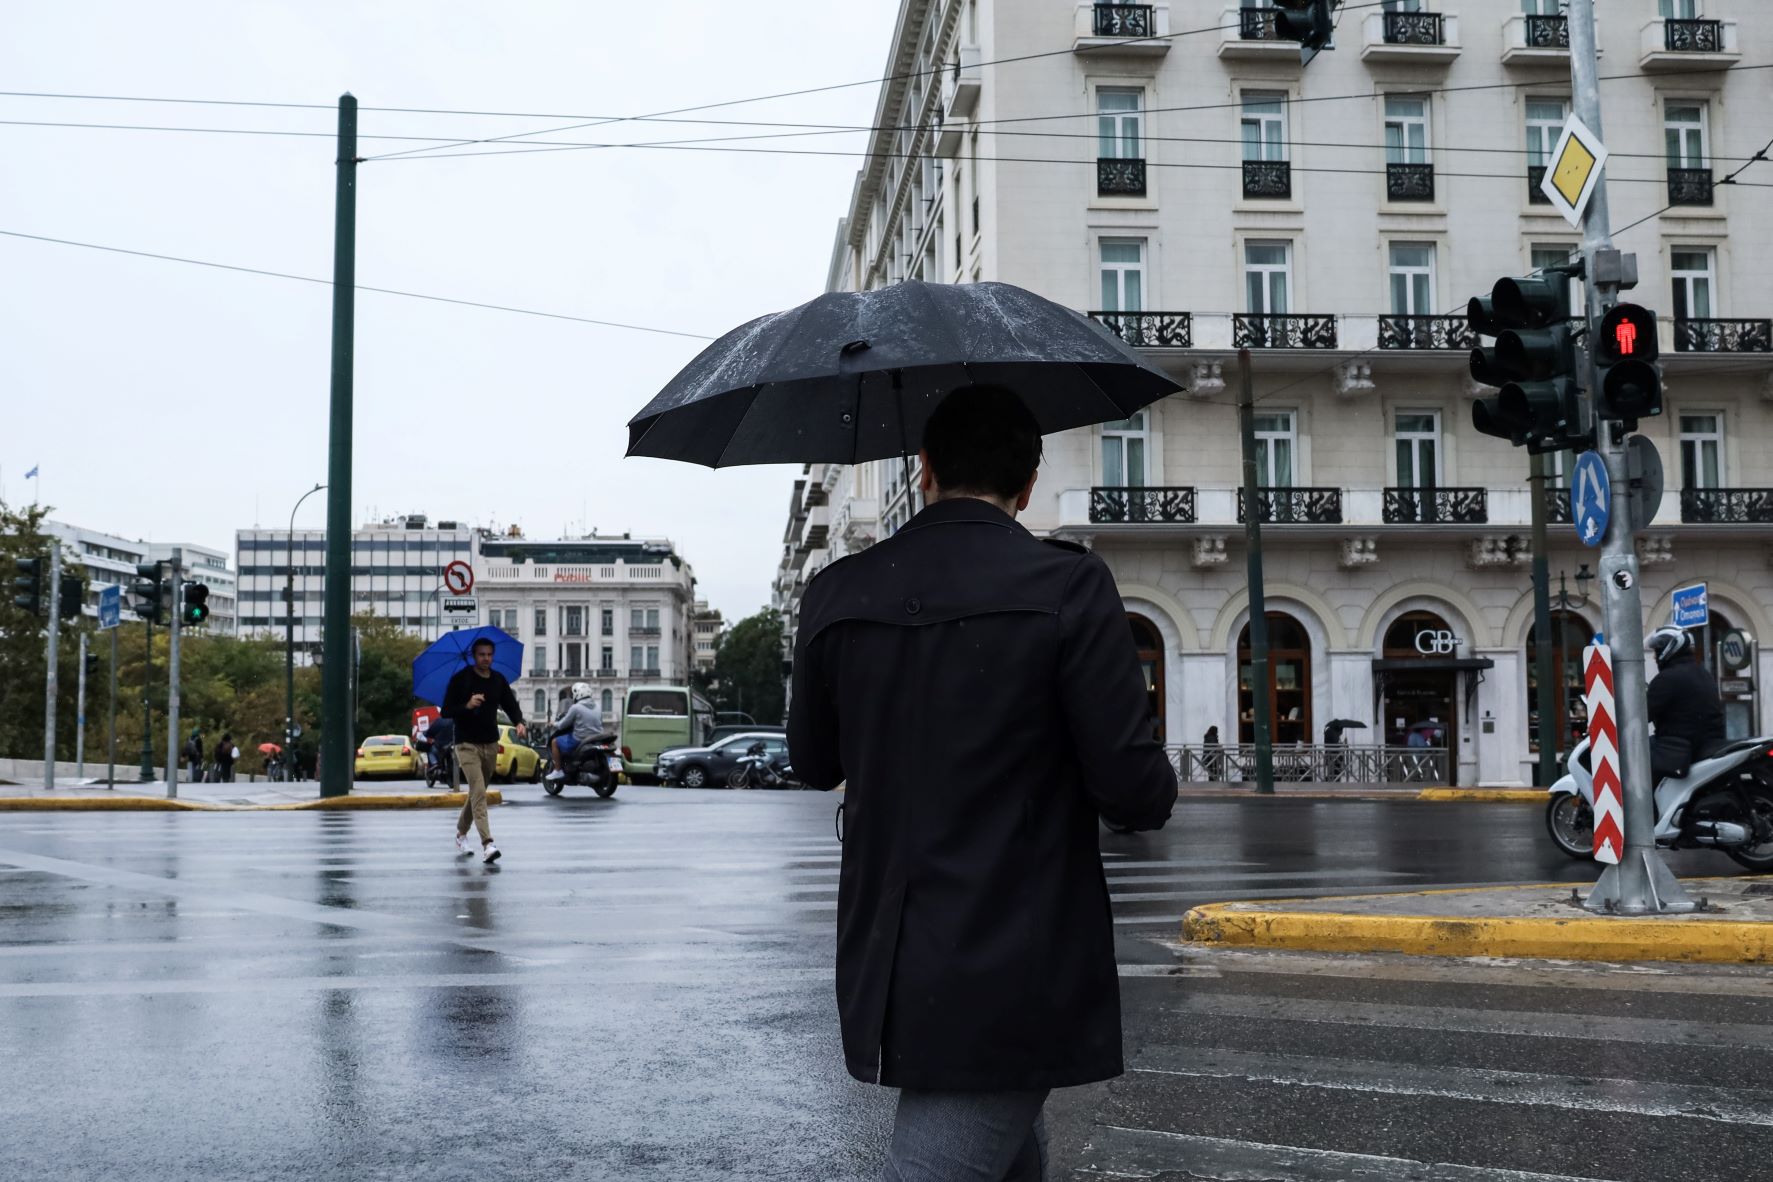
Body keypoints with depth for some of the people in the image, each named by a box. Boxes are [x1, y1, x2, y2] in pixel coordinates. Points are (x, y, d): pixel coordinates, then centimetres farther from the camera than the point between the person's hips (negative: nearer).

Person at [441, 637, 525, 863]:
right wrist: (467, 705, -25)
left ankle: (461, 834, 38)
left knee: (477, 792, 17)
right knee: (479, 793, -18)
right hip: (467, 744, -5)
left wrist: (519, 722, -10)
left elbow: (511, 705, 11)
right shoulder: (460, 679, -7)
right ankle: (487, 844, -26)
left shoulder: (499, 680, 7)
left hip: (491, 744, 5)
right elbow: (446, 711, -7)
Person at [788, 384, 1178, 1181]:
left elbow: (814, 766, 13)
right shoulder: (1070, 587, -12)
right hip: (1014, 980, -5)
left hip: (883, 969, 6)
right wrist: (1155, 784, 9)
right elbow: (1133, 791, -14)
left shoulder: (836, 595, 0)